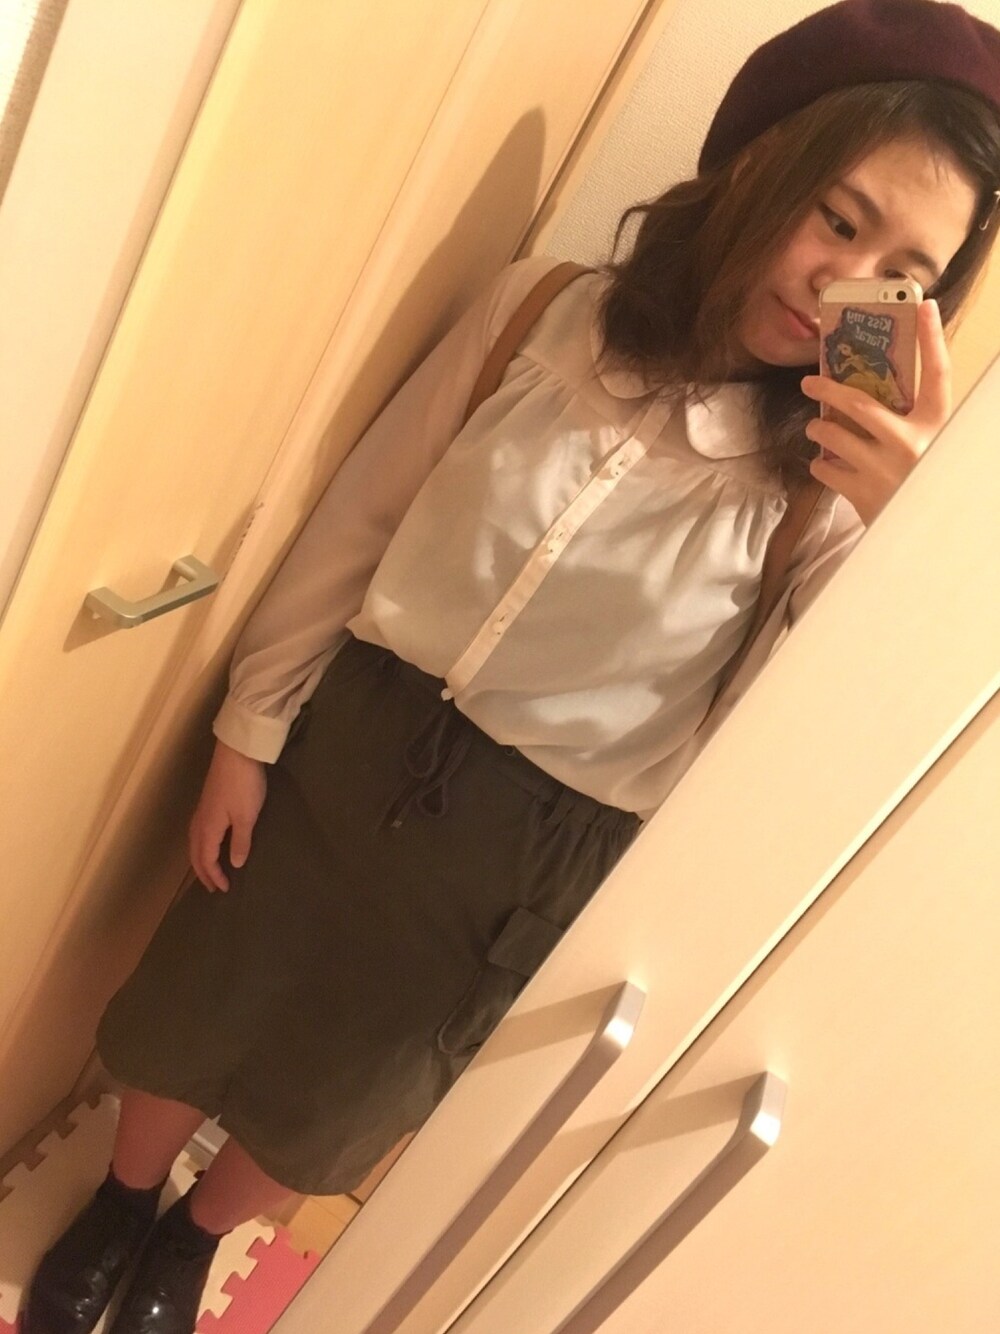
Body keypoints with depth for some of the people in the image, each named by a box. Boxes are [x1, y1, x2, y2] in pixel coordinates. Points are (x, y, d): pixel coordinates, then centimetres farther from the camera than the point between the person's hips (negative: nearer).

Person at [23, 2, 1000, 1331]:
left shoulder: (824, 482, -11)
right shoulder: (544, 309, -7)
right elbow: (355, 524, -1)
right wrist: (252, 729, 1)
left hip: (536, 846, -1)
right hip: (354, 737, 2)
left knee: (334, 1097, 21)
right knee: (202, 1010, 21)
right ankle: (116, 1207, 56)